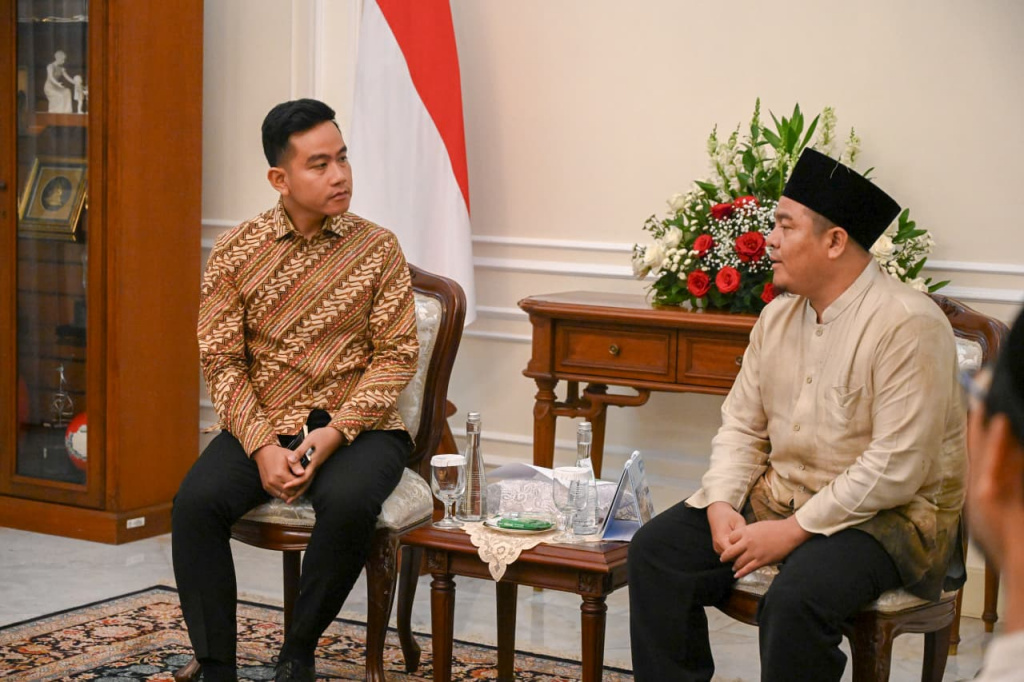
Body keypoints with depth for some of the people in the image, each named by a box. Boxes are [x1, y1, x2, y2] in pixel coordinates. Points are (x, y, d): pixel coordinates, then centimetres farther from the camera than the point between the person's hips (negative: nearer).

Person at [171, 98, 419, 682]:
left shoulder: (378, 249, 0)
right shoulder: (236, 250, 2)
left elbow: (397, 353, -3)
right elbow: (222, 358, 0)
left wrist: (334, 434, -16)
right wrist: (263, 448, -14)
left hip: (357, 428, -1)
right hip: (261, 426, 2)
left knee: (347, 502, -33)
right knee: (197, 502, -26)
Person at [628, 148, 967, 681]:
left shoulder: (909, 326, -18)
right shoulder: (777, 317, 7)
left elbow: (896, 470, -22)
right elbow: (741, 425, 11)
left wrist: (793, 530, -21)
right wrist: (721, 504, -8)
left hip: (885, 516, -7)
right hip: (779, 494, 8)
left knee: (795, 599, -34)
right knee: (657, 548, -6)